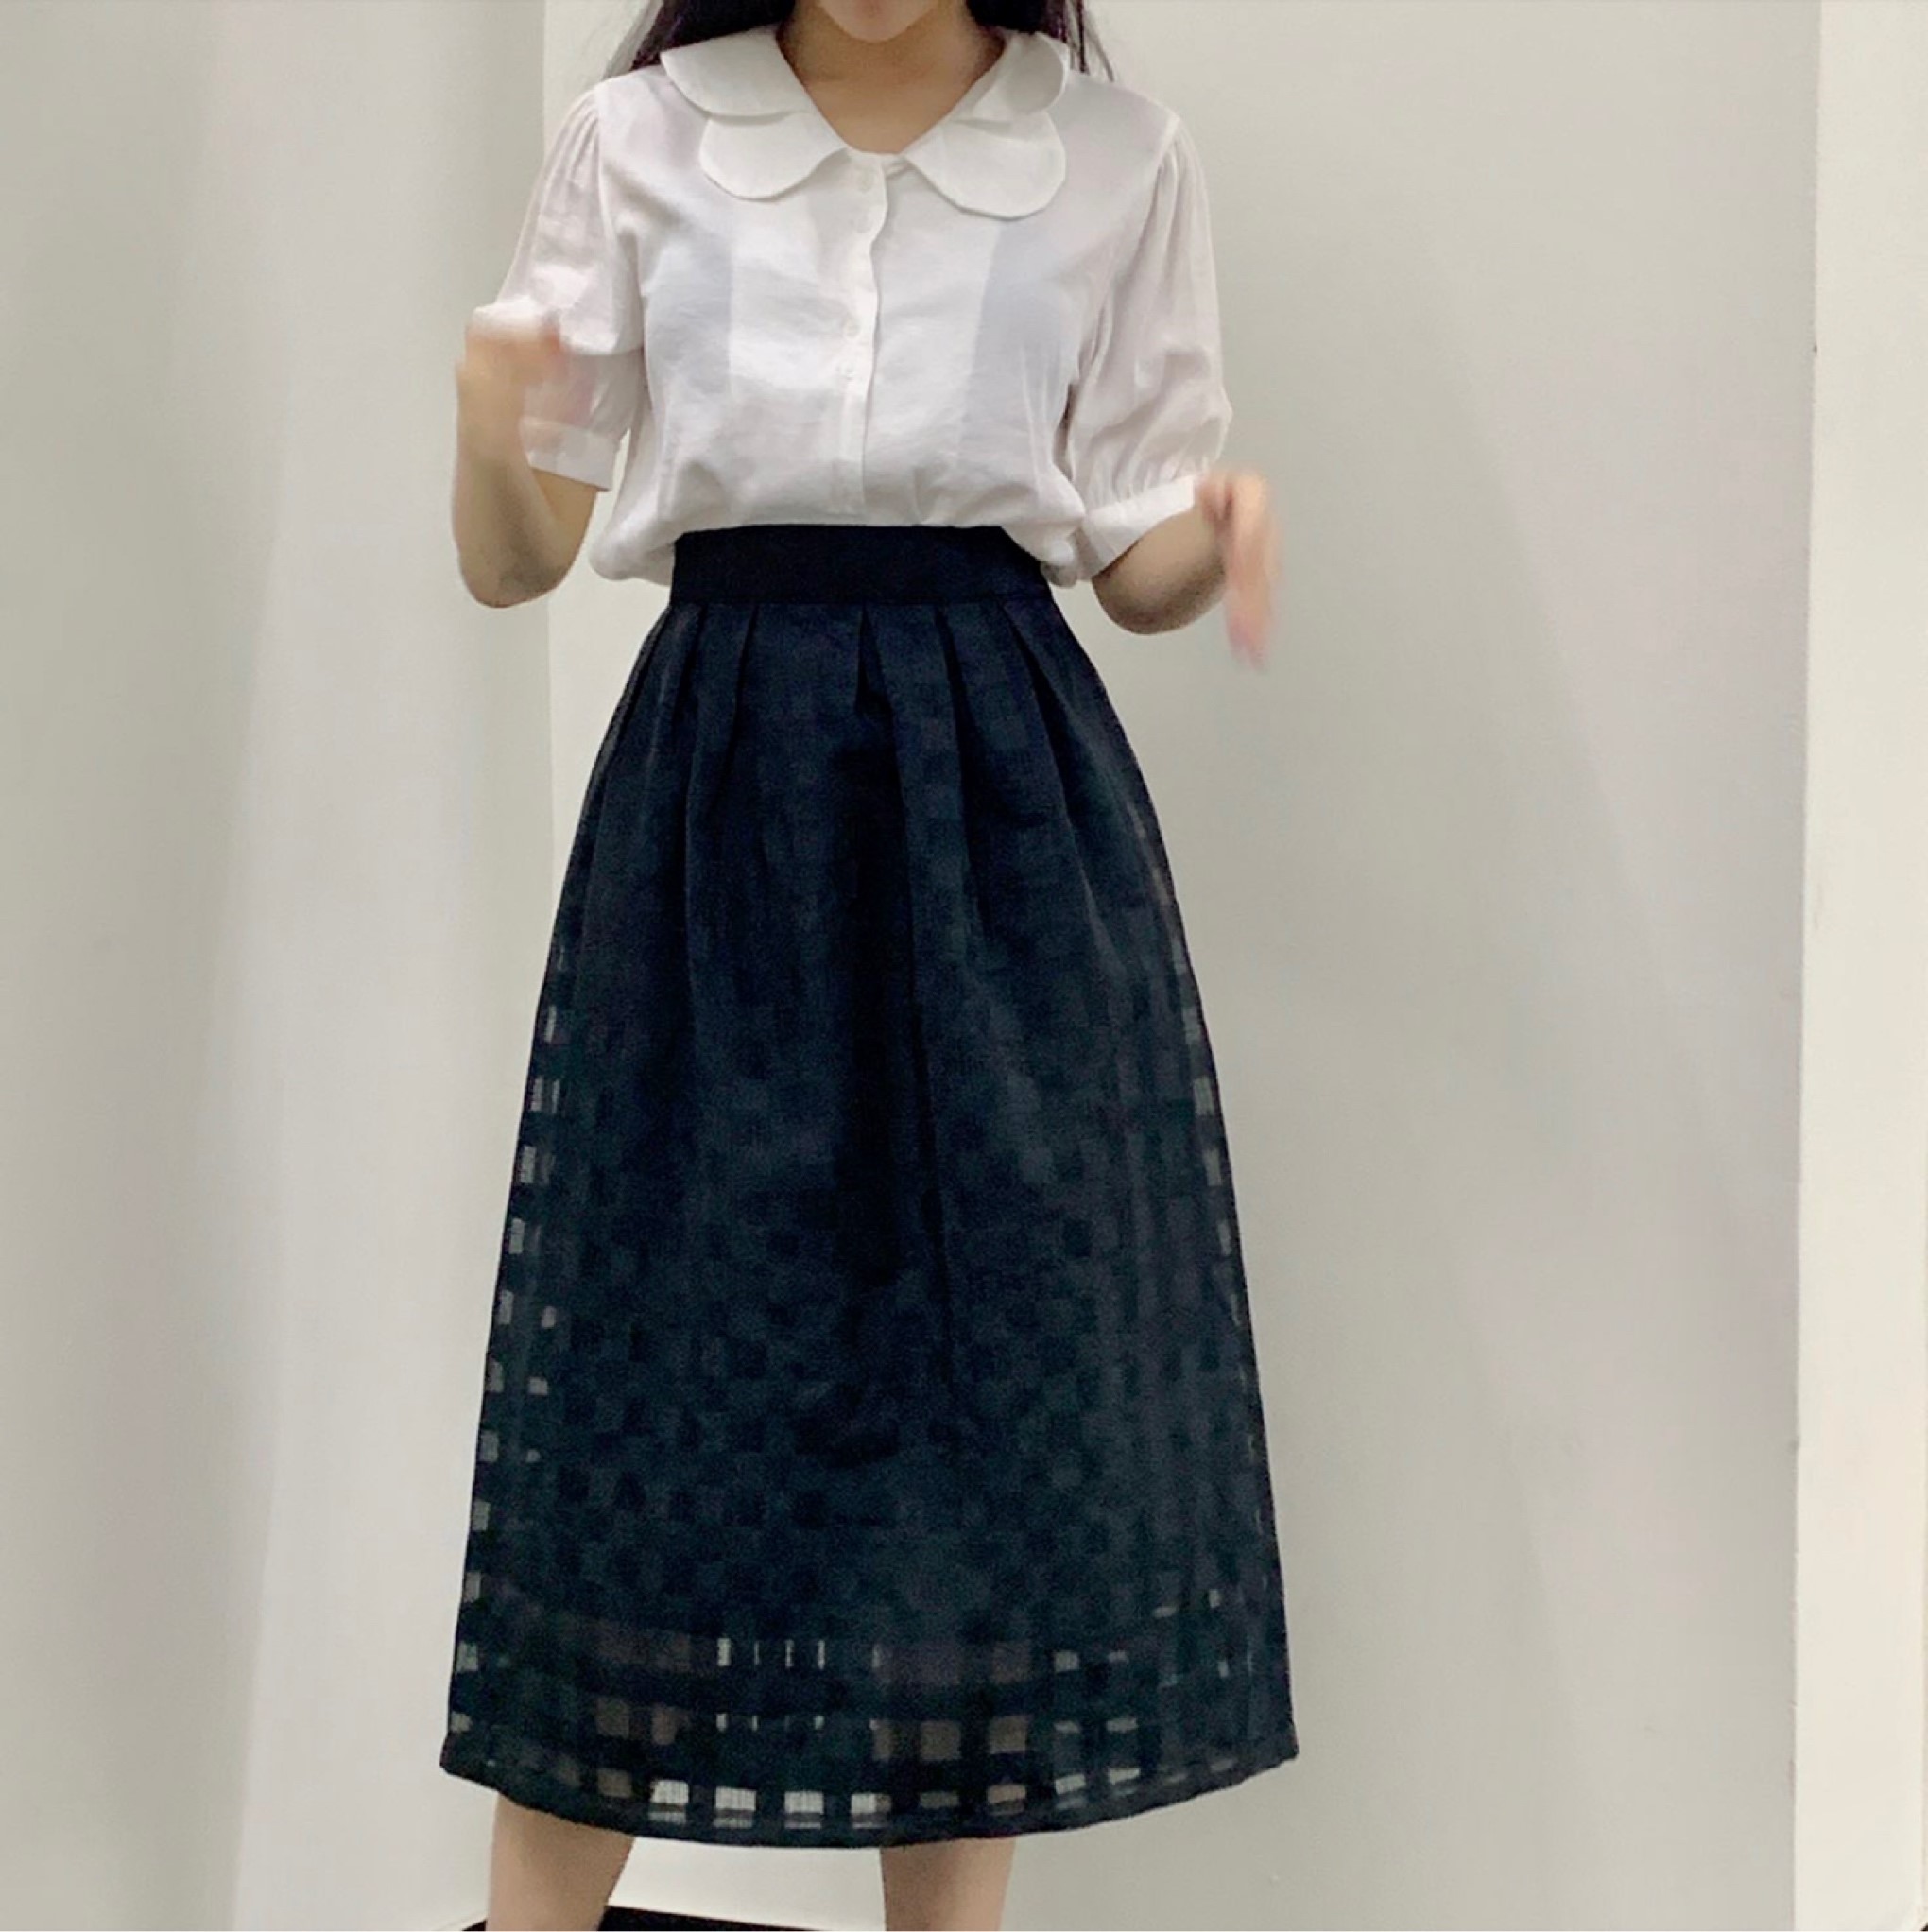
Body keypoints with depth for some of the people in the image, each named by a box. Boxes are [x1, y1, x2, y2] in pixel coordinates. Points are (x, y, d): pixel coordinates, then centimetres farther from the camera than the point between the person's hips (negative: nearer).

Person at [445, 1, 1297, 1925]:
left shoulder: (1118, 159, 5)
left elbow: (1134, 560, 8)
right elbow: (513, 559, 4)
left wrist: (1222, 535, -15)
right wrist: (490, 432, -18)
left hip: (1001, 810, 1)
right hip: (717, 778, 0)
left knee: (995, 1351, 3)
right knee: (654, 1344, 0)